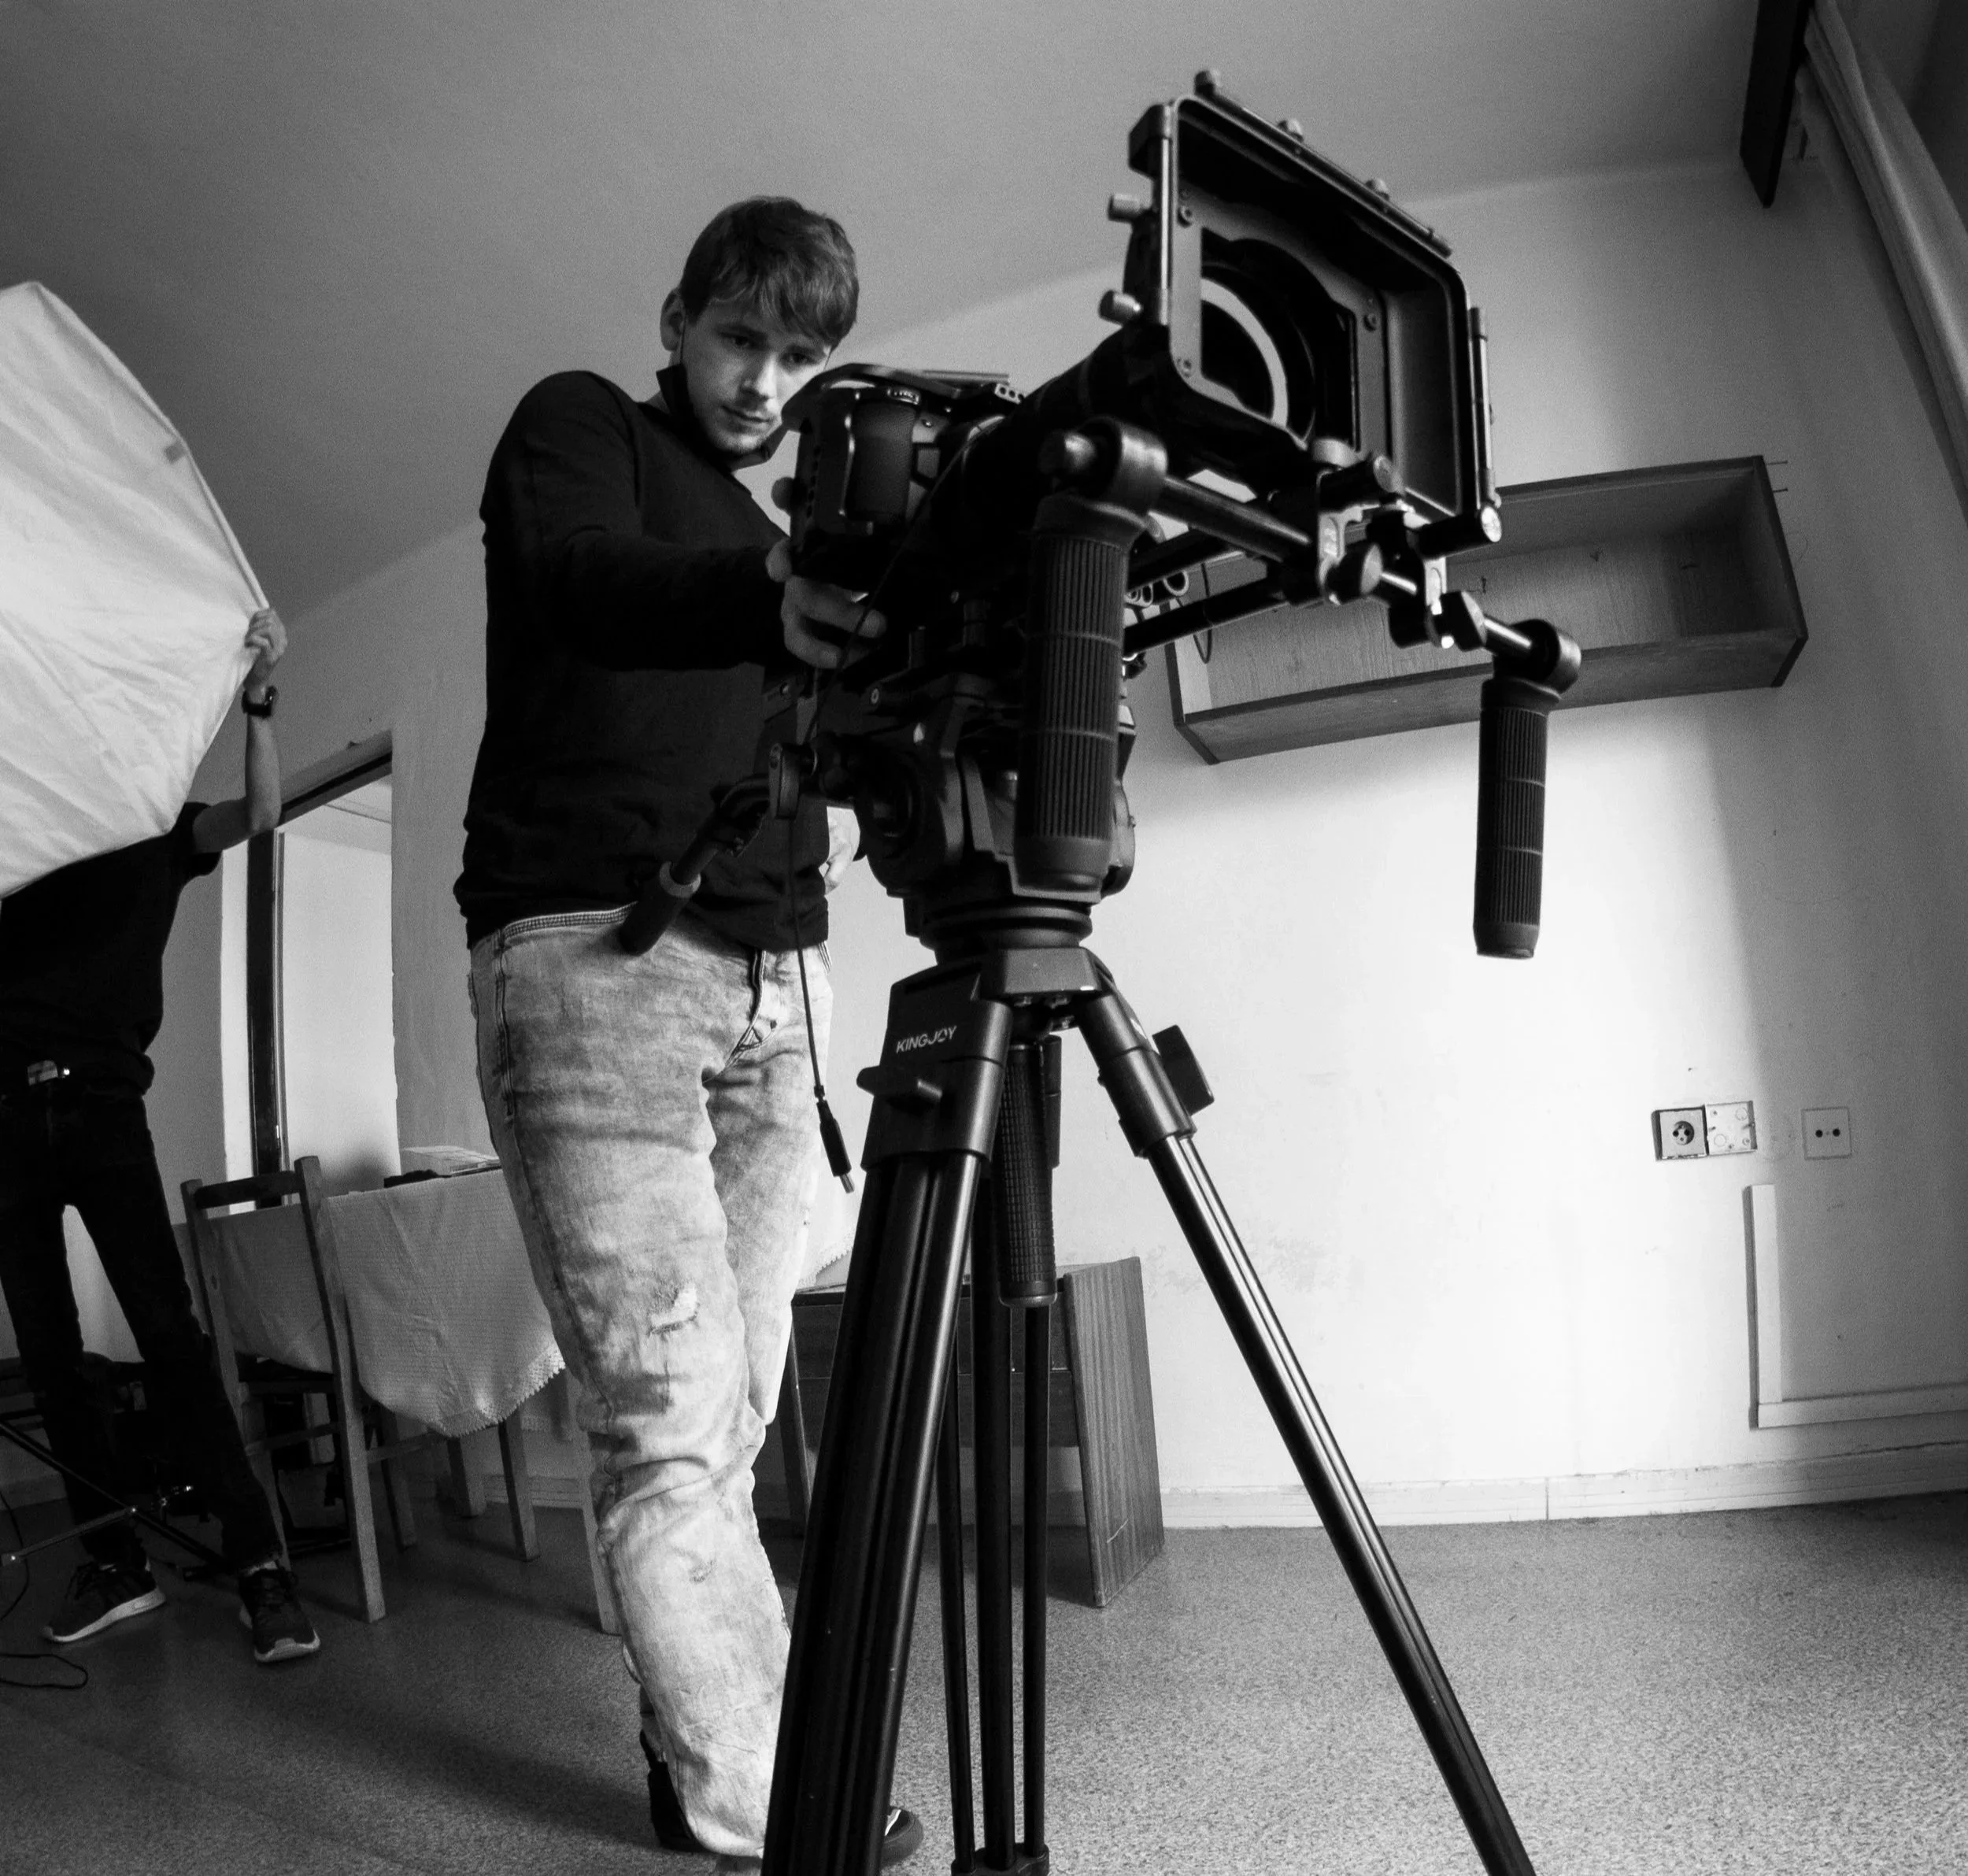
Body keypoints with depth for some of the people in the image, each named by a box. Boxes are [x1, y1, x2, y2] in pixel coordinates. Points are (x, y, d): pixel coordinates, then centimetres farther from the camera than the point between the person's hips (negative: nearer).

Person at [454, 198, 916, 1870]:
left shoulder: (793, 532, 27)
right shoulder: (578, 426, 12)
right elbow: (579, 583, -14)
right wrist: (761, 597, -33)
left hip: (775, 980, 5)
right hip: (594, 958, -5)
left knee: (734, 1413, 4)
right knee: (672, 1415, -9)